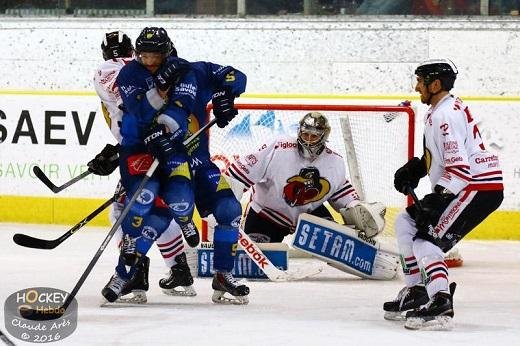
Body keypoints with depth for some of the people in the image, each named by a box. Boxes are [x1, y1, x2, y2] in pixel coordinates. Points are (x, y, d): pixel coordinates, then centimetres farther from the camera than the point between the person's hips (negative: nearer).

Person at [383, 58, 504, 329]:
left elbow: (459, 168, -25)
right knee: (406, 223, 16)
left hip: (480, 188, -11)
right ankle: (416, 293, 20)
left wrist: (436, 200, -26)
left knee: (426, 240, -19)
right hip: (465, 186, 11)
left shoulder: (445, 116, -19)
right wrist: (414, 169, 13)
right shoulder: (440, 110, 15)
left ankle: (441, 303, -33)